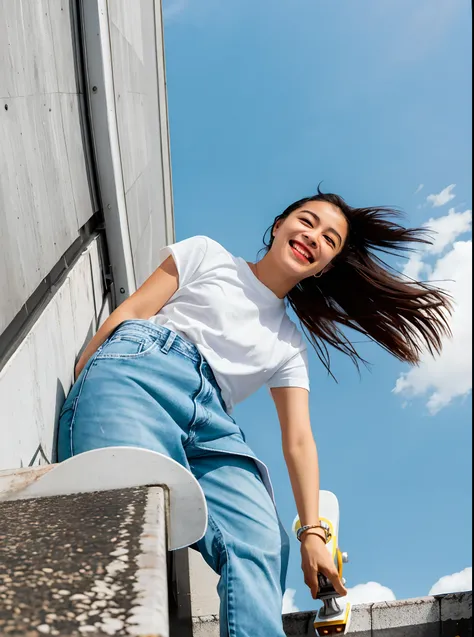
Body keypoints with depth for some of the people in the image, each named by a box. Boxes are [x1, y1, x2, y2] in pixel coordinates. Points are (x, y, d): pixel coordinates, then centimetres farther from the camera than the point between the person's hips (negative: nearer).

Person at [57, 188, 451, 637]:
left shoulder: (291, 346, 27)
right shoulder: (206, 254, 22)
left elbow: (298, 441, 17)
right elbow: (132, 311, 12)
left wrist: (313, 531, 5)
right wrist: (79, 382, -1)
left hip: (209, 424, 4)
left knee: (262, 541, -26)